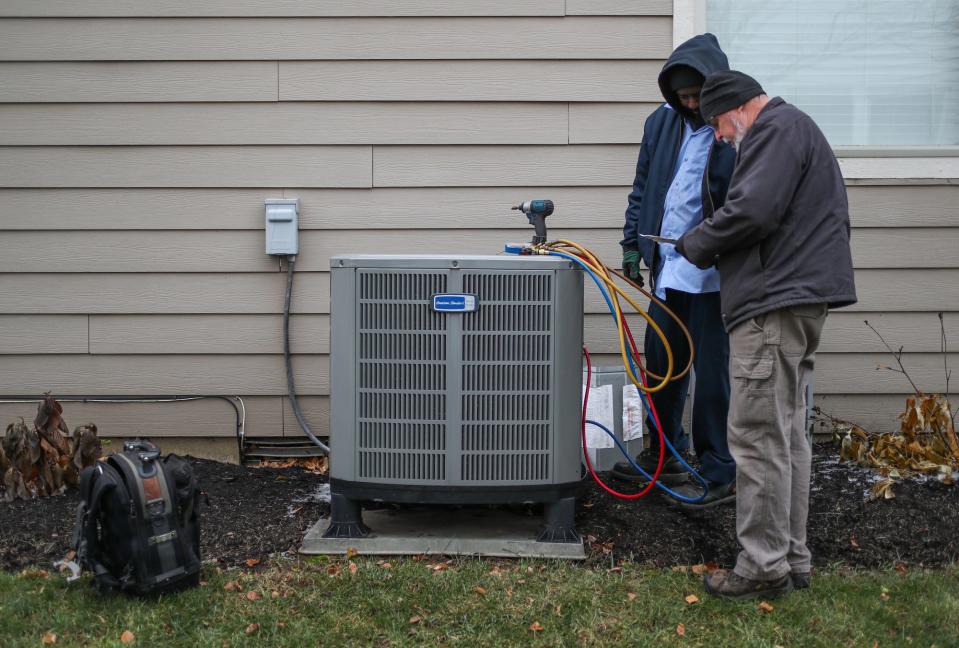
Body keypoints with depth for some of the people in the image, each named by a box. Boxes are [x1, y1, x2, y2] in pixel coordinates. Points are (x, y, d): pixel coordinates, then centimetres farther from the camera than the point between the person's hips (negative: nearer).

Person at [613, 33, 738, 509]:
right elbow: (642, 188, 17)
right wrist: (633, 242, 12)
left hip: (712, 274, -7)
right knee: (661, 363, 16)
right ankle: (665, 455, 32)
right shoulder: (661, 123, 10)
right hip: (665, 268, 7)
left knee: (710, 373, 0)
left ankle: (717, 475, 10)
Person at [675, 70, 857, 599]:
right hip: (798, 295, 11)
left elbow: (752, 210, -21)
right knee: (787, 433, 14)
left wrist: (696, 244, -6)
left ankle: (764, 566, -1)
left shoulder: (776, 128, -8)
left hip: (773, 303, -11)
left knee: (758, 437, -7)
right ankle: (791, 558, 21)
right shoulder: (797, 128, 25)